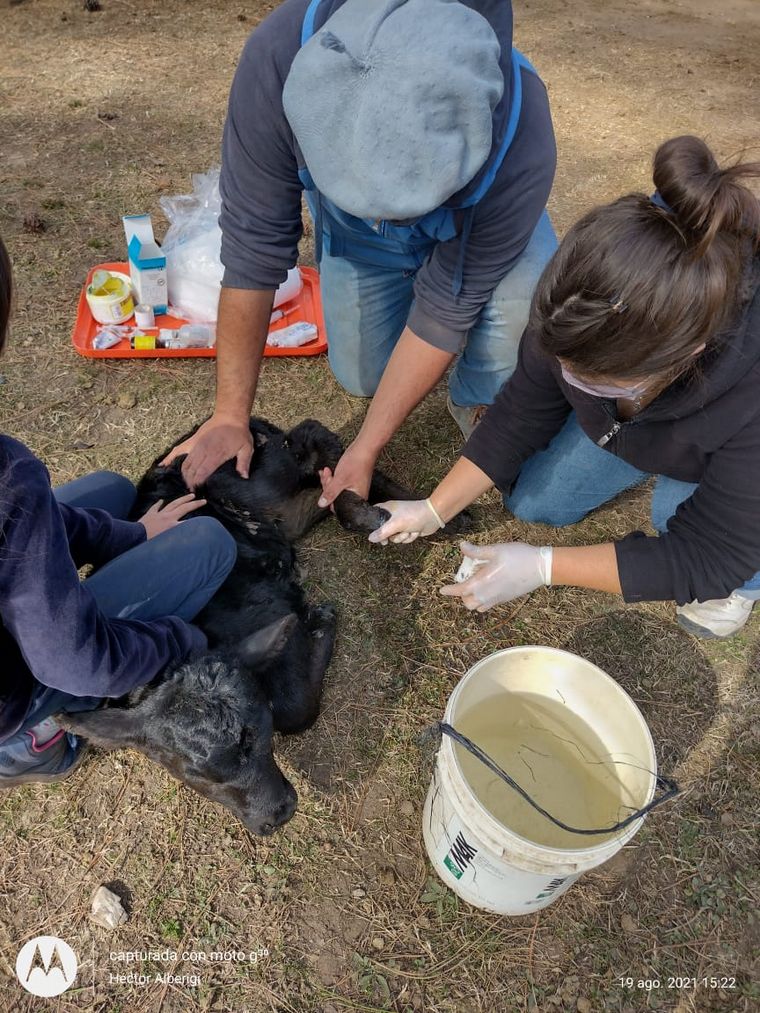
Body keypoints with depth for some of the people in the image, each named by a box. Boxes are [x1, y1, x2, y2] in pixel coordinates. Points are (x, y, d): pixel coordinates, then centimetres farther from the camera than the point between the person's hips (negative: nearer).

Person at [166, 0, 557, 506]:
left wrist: (365, 451, -25)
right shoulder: (279, 57, -38)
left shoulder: (519, 146, -41)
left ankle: (478, 403, 1)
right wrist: (231, 415, -24)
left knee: (525, 304, -32)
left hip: (475, 213, -1)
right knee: (363, 377, 5)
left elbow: (447, 307, -30)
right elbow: (252, 245, -30)